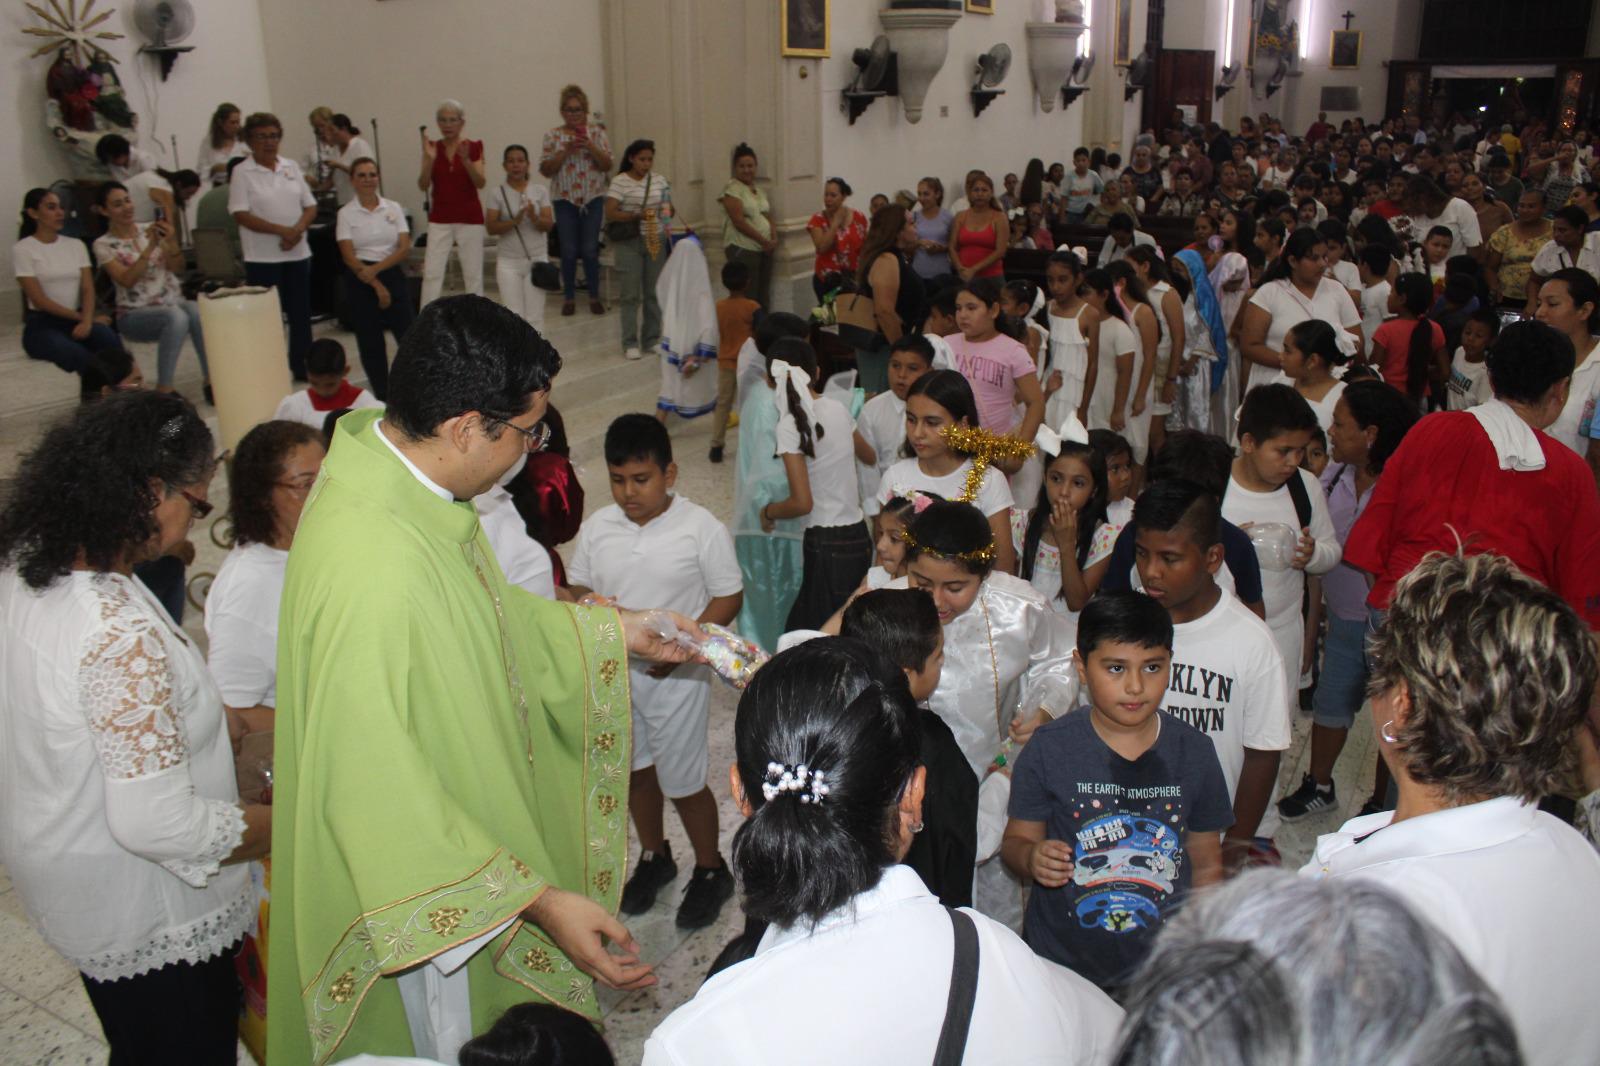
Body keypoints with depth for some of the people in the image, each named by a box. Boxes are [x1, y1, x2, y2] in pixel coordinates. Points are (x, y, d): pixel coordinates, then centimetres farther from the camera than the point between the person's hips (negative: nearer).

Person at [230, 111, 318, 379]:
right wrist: (281, 230, -20)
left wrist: (298, 230, -12)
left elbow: (310, 206, 9)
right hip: (262, 258, -4)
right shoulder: (242, 172, -4)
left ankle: (302, 368, 22)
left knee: (300, 314, 10)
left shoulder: (291, 167, 9)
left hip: (298, 254, 4)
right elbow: (240, 215, -12)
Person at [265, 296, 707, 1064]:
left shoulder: (389, 458, -8)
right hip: (413, 889, -8)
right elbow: (378, 791, -33)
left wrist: (616, 631, 7)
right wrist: (538, 899, -31)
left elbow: (486, 615, 9)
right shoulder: (372, 567, -38)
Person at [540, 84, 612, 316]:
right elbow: (546, 170, -2)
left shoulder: (597, 132, 5)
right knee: (568, 251, 2)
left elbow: (607, 165, -1)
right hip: (564, 199, 0)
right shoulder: (553, 136, 4)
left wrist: (590, 146, -16)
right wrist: (566, 151, -14)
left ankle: (594, 297, 11)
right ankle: (569, 298, 12)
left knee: (590, 249, 0)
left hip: (593, 198, 0)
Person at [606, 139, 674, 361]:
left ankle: (652, 340, 17)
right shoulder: (620, 182, -7)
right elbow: (610, 213, -13)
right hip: (629, 242, -4)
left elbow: (669, 209, 18)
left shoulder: (659, 181, 8)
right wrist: (637, 215, -23)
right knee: (631, 295, -2)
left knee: (654, 293, 7)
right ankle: (630, 344, 3)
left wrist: (667, 213, -5)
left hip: (656, 241, 4)